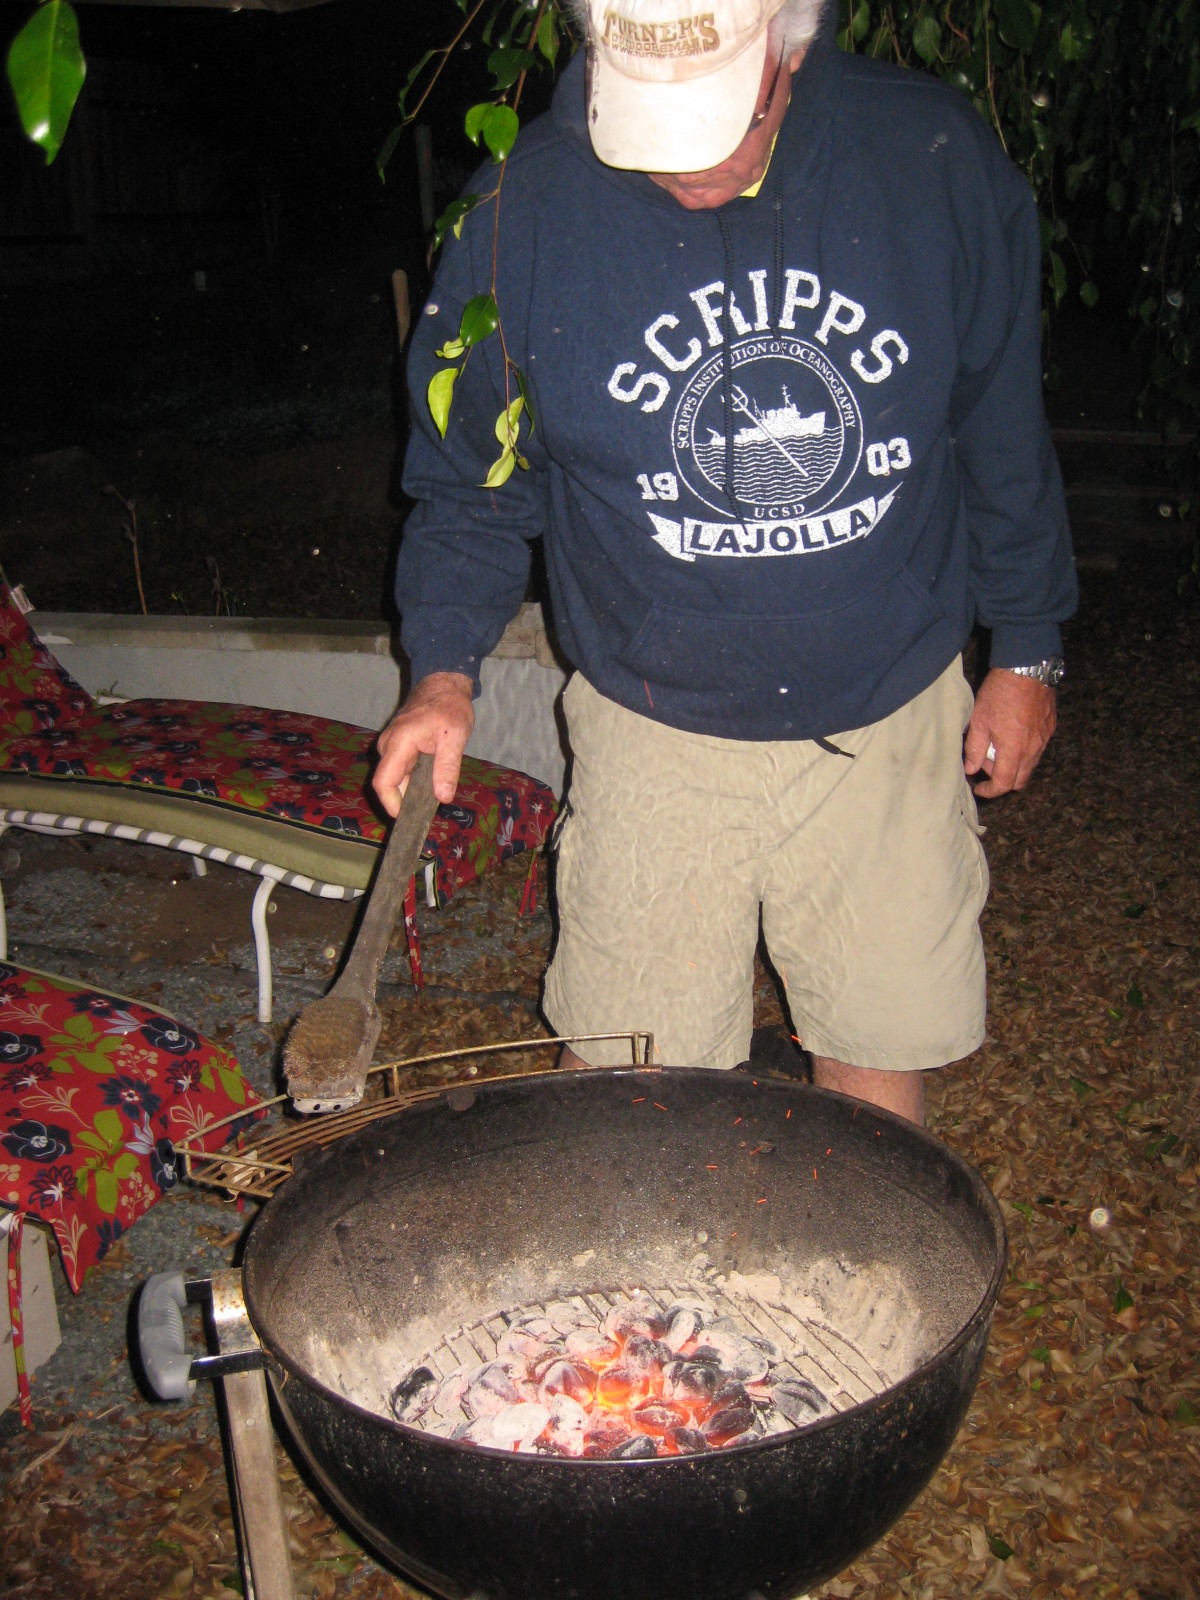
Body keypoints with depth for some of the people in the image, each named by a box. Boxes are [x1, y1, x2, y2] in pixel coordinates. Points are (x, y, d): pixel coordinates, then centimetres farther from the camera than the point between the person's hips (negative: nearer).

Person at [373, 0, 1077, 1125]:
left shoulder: (934, 158, -8)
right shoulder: (528, 209, -11)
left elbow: (1005, 432, 4)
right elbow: (467, 481, 1)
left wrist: (1026, 648, 9)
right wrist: (444, 666, -11)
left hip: (890, 722, 1)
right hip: (653, 736, 0)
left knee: (881, 1053, 15)